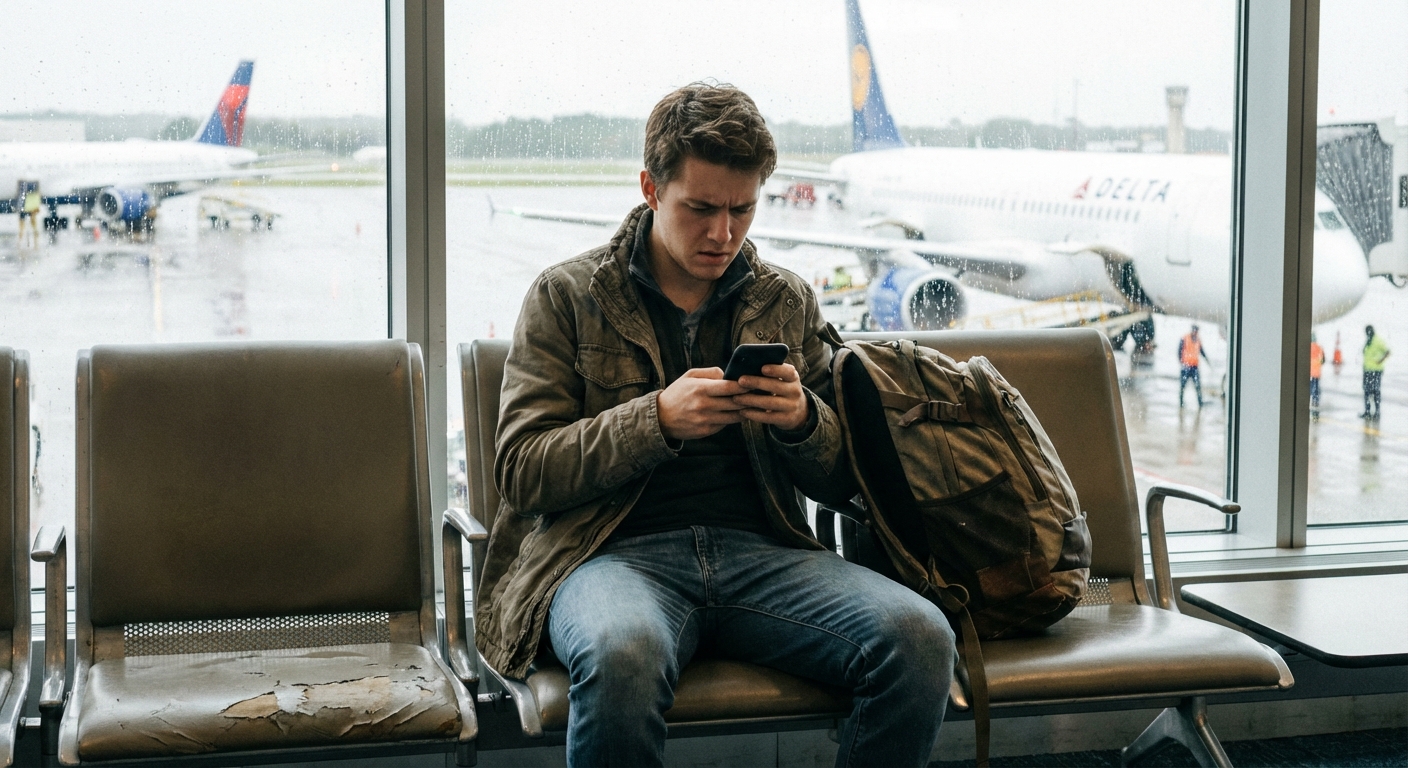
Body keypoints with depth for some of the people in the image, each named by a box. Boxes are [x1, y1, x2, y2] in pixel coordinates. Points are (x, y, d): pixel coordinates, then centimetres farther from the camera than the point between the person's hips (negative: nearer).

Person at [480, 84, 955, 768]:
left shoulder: (789, 301, 19)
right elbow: (520, 471, 1)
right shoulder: (567, 296, 10)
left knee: (920, 637, -27)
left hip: (762, 550, 3)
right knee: (623, 655, -40)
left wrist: (803, 421, -4)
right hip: (619, 550, -3)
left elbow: (841, 483, 19)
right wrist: (657, 419, -12)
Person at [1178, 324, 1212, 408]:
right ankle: (1181, 403, 5)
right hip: (1185, 366, -4)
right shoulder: (1184, 340, -3)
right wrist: (1181, 363, -13)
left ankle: (1200, 403, -2)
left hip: (1195, 366, 4)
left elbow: (1202, 351, 24)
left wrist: (1208, 361, 20)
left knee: (1198, 385, -3)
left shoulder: (1198, 341, 12)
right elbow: (1179, 352, -4)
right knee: (1182, 385, -1)